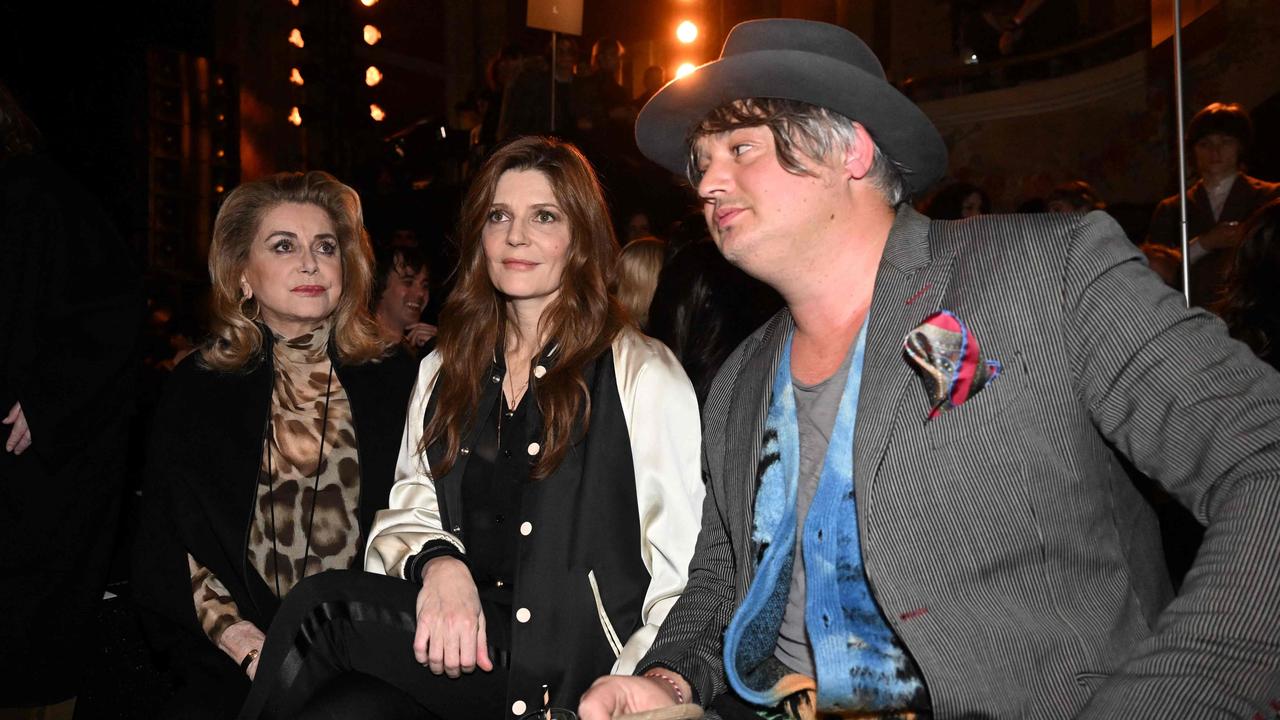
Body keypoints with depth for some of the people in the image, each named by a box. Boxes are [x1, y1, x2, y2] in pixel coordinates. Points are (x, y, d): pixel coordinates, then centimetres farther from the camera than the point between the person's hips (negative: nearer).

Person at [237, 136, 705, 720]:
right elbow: (407, 510, 12)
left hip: (574, 661, -4)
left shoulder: (643, 375, 0)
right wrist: (438, 563, -11)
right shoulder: (443, 371, 17)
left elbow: (683, 567, -4)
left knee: (320, 606, -24)